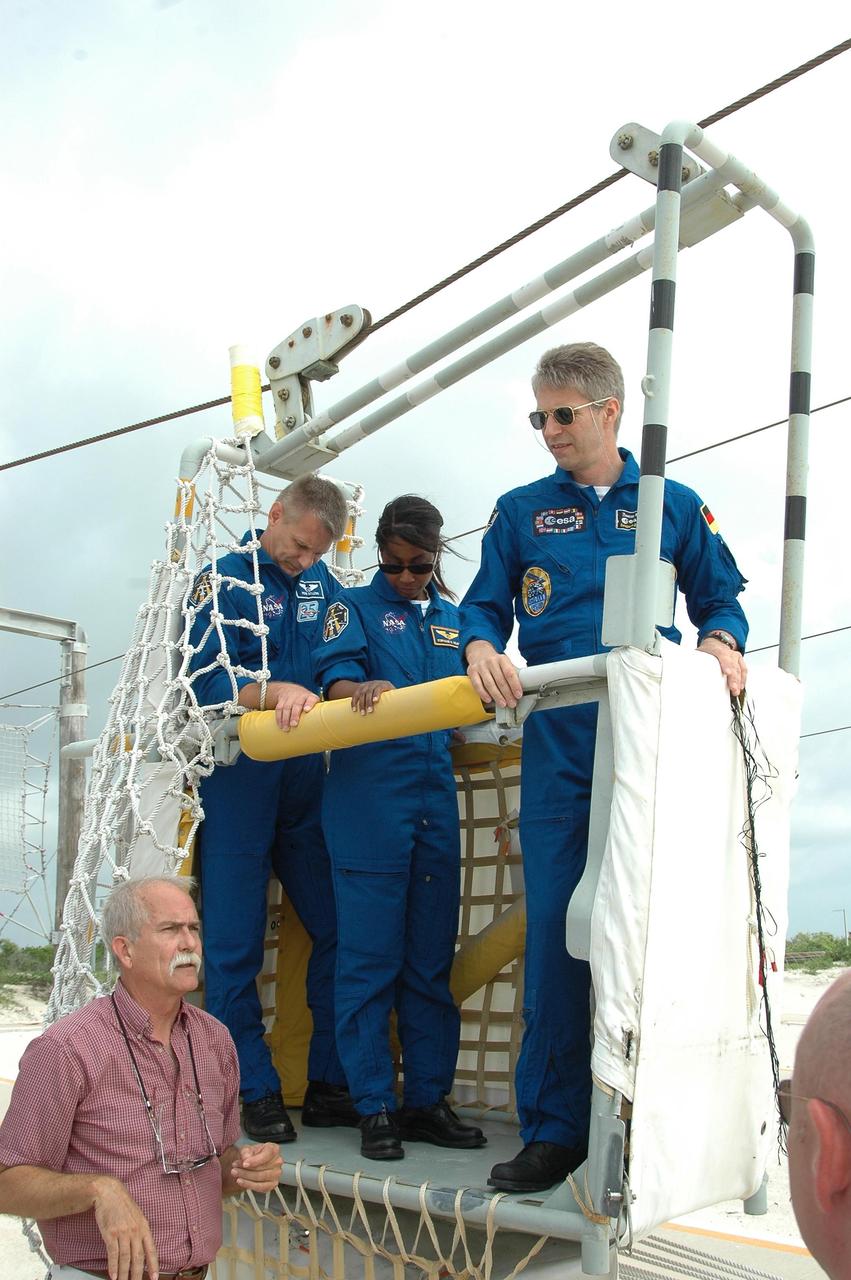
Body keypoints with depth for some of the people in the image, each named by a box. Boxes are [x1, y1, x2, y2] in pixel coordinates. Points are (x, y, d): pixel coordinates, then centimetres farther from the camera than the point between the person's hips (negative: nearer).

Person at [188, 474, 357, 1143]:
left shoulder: (322, 582, 14)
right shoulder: (226, 580, -2)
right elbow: (209, 680, -14)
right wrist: (276, 692, -29)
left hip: (307, 782, 5)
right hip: (238, 780, -5)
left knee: (339, 929, 2)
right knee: (236, 944, -1)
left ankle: (331, 1086, 13)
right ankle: (255, 1093, 10)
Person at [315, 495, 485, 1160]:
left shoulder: (452, 618, 19)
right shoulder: (357, 607, 6)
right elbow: (335, 673, -10)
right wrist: (359, 689, -32)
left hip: (435, 799, 5)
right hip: (369, 800, -5)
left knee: (432, 960, 9)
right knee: (370, 958, -3)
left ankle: (427, 1100, 18)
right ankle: (374, 1106, 7)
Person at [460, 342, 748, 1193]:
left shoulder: (674, 507, 13)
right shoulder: (520, 512, 15)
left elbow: (720, 599, 16)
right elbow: (485, 605, 14)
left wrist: (720, 641, -6)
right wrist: (480, 647, -8)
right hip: (560, 746, 1)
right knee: (555, 932, -1)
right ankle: (554, 1130, 8)